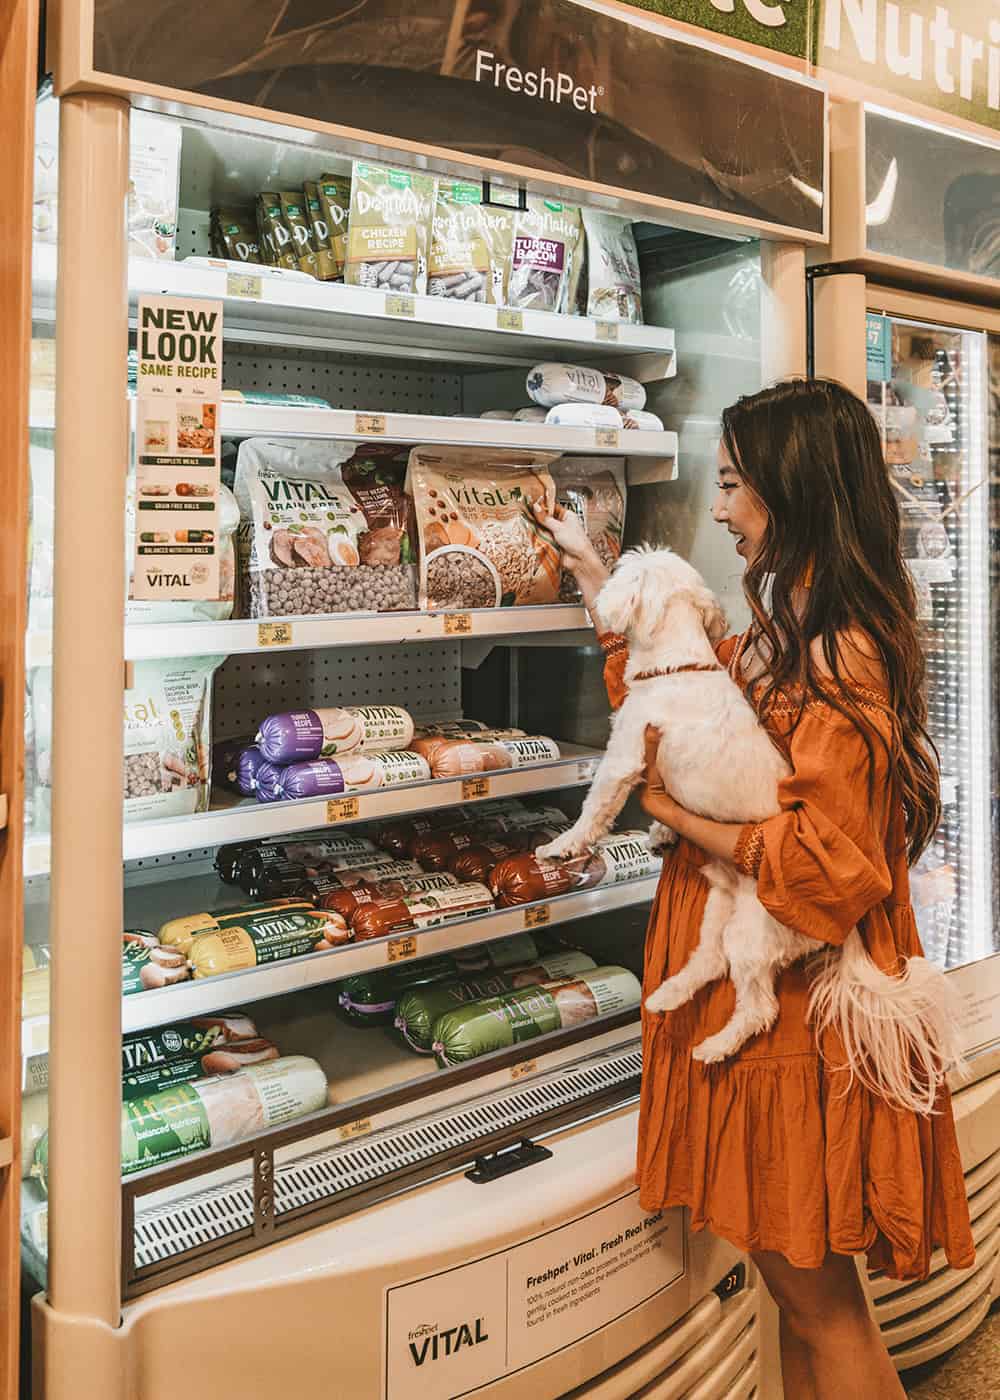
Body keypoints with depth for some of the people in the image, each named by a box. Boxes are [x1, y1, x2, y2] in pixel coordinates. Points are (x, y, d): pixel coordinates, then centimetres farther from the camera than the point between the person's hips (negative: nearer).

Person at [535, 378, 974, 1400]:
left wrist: (679, 816, -13)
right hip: (751, 985, 9)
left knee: (815, 1288, 7)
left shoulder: (844, 657, -20)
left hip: (802, 1000, -9)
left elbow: (829, 868, -24)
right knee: (795, 1273, 19)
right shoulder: (777, 635, 8)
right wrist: (592, 575, 25)